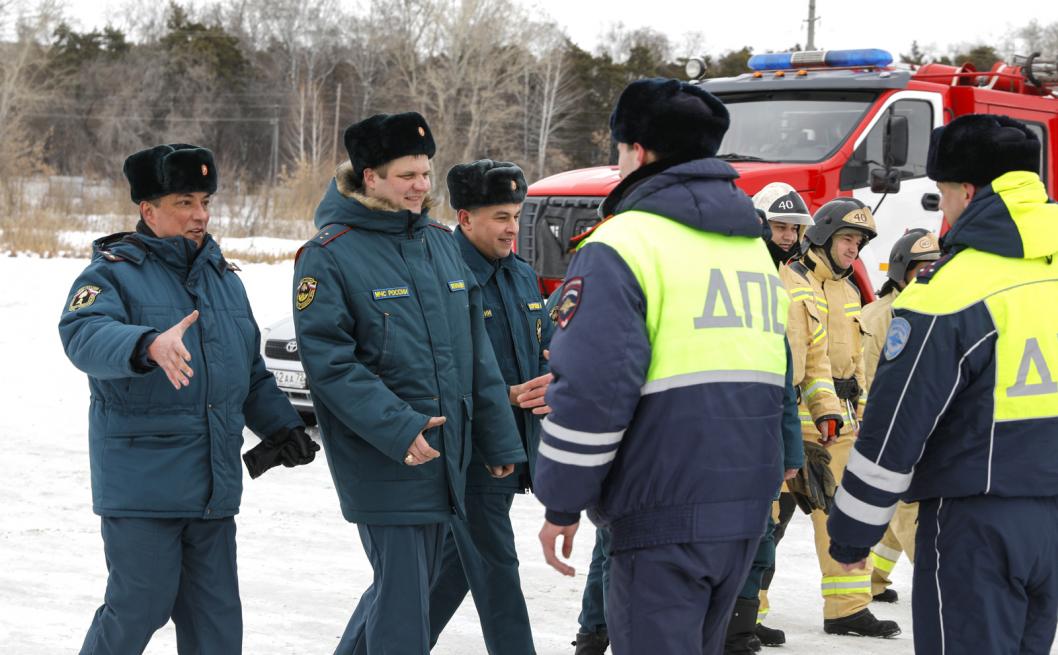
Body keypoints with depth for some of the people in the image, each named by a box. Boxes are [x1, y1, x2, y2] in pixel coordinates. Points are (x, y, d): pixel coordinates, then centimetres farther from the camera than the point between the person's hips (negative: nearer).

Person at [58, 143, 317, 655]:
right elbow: (84, 335, -27)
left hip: (215, 486, 6)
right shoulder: (114, 273, -6)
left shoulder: (224, 277, 16)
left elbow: (251, 371, 25)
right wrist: (150, 346, -46)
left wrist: (281, 425, 9)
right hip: (141, 483, -6)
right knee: (140, 609, -4)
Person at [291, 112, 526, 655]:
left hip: (445, 452, 7)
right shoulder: (329, 255, -10)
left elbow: (476, 350, 14)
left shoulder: (441, 243, 11)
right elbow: (328, 361, -16)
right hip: (380, 459, -7)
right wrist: (397, 429, -25)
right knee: (402, 596, -6)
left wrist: (498, 441, 12)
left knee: (413, 583, 17)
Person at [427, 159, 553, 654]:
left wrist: (550, 385, -5)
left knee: (457, 564, 18)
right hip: (470, 456, -8)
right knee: (496, 573, -4)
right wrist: (506, 396, -25)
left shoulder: (522, 275, 12)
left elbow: (547, 348, 18)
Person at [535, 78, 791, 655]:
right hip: (746, 502, 8)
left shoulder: (623, 244, -10)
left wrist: (562, 503, -9)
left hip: (664, 510, -8)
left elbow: (591, 385, -17)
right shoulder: (753, 245, 17)